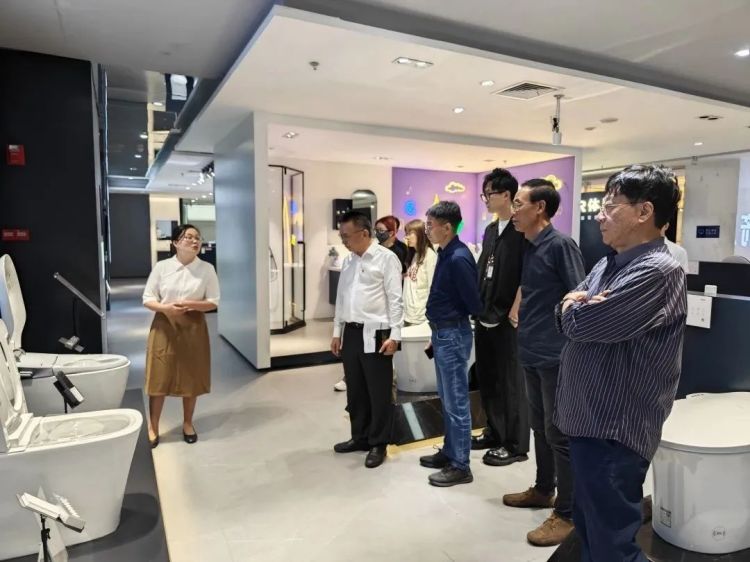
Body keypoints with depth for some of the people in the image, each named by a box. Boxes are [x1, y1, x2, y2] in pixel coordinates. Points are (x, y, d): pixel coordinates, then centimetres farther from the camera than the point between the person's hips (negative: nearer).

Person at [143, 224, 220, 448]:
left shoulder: (207, 269, -2)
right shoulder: (161, 267, -3)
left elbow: (214, 302, -1)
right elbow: (147, 299, 0)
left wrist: (191, 305, -19)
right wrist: (165, 307, -20)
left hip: (193, 328, 1)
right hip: (164, 326, 0)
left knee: (191, 378, 9)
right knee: (159, 378, 4)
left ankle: (188, 423, 28)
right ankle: (152, 427, 21)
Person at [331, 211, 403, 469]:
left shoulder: (386, 258, -8)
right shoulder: (348, 260, 13)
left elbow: (395, 299, -10)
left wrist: (394, 335, -14)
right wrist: (337, 332, 16)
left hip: (374, 333, -7)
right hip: (351, 333, 7)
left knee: (379, 392, 4)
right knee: (355, 390, 15)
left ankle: (378, 444, 19)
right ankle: (360, 437, 32)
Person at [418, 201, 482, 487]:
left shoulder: (458, 259, -21)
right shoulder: (445, 254, 7)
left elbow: (473, 303, -17)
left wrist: (449, 330, 0)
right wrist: (436, 334, 17)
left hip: (454, 335, -9)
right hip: (443, 334, 9)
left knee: (457, 403, 2)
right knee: (446, 400, 19)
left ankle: (460, 466, 15)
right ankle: (449, 452, 34)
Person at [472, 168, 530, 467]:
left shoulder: (522, 229, -10)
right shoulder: (490, 230, 14)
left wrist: (515, 310, -17)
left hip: (508, 319, -8)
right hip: (485, 316, 8)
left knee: (511, 382, 2)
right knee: (486, 379, 15)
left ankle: (515, 445, 15)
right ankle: (494, 432, 31)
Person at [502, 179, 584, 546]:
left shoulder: (560, 245, -14)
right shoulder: (529, 248, 11)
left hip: (556, 356, -8)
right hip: (531, 354, 8)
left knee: (559, 434, 1)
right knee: (540, 428, 20)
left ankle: (567, 514, 15)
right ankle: (543, 490, 36)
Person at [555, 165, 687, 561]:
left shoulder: (658, 271, -20)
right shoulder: (607, 265, 10)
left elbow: (579, 323, -26)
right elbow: (565, 315, 9)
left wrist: (577, 306, -3)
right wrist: (582, 305, -13)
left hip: (615, 431, -9)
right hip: (588, 420, 9)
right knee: (588, 529, 24)